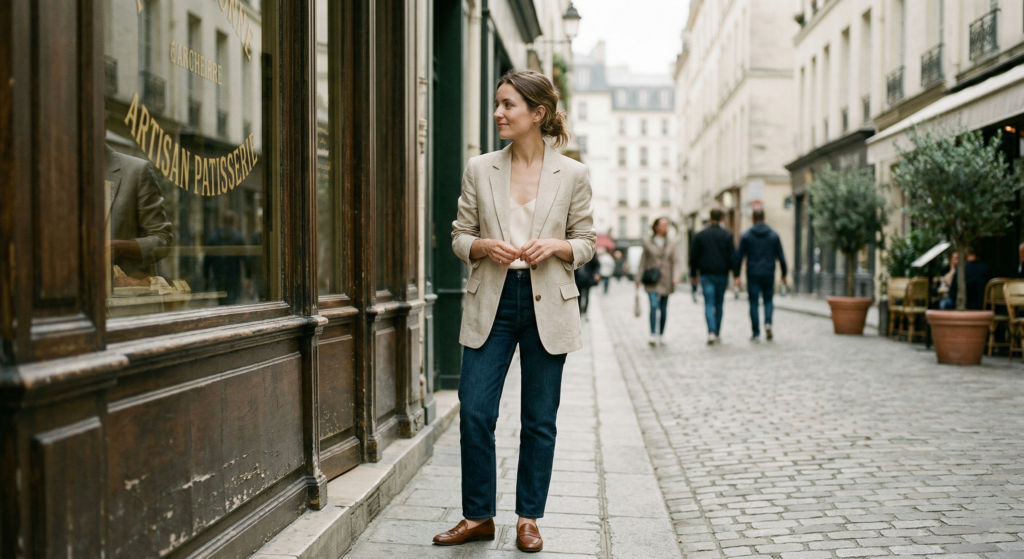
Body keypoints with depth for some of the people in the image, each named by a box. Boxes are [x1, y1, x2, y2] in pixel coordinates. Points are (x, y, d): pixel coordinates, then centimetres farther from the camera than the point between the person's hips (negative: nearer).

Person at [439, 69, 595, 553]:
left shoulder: (572, 175, 0)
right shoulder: (479, 170, 4)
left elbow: (585, 243, 6)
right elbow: (459, 237, 8)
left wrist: (554, 246, -14)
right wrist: (485, 246, -13)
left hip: (547, 306, -1)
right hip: (491, 302, 1)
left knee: (539, 420, 7)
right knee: (474, 412, -1)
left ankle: (528, 518, 23)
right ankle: (478, 516, 18)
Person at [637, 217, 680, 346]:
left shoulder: (671, 244, 10)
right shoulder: (648, 242, 4)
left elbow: (675, 262, 3)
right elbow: (643, 261, 5)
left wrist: (675, 277, -12)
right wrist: (639, 279, 3)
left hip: (665, 281, 3)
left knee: (663, 309, 7)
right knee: (654, 306, -17)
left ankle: (660, 335, 19)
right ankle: (653, 335, -22)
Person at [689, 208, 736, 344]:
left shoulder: (700, 235, 1)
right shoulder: (727, 234, -1)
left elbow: (694, 256, 4)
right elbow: (732, 255, -5)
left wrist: (693, 274, 12)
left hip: (706, 274, -1)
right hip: (722, 274, 1)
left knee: (709, 304, -3)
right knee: (719, 304, 11)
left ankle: (711, 332, -21)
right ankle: (717, 333, 17)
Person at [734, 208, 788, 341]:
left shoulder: (746, 235, -2)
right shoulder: (774, 235, 2)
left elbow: (739, 256, -3)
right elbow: (780, 256, 3)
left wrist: (736, 275, 2)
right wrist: (784, 274, 11)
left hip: (753, 275, -1)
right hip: (768, 274, 1)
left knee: (754, 303, 4)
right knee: (768, 300, 15)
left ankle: (756, 333, 3)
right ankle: (768, 323, -10)